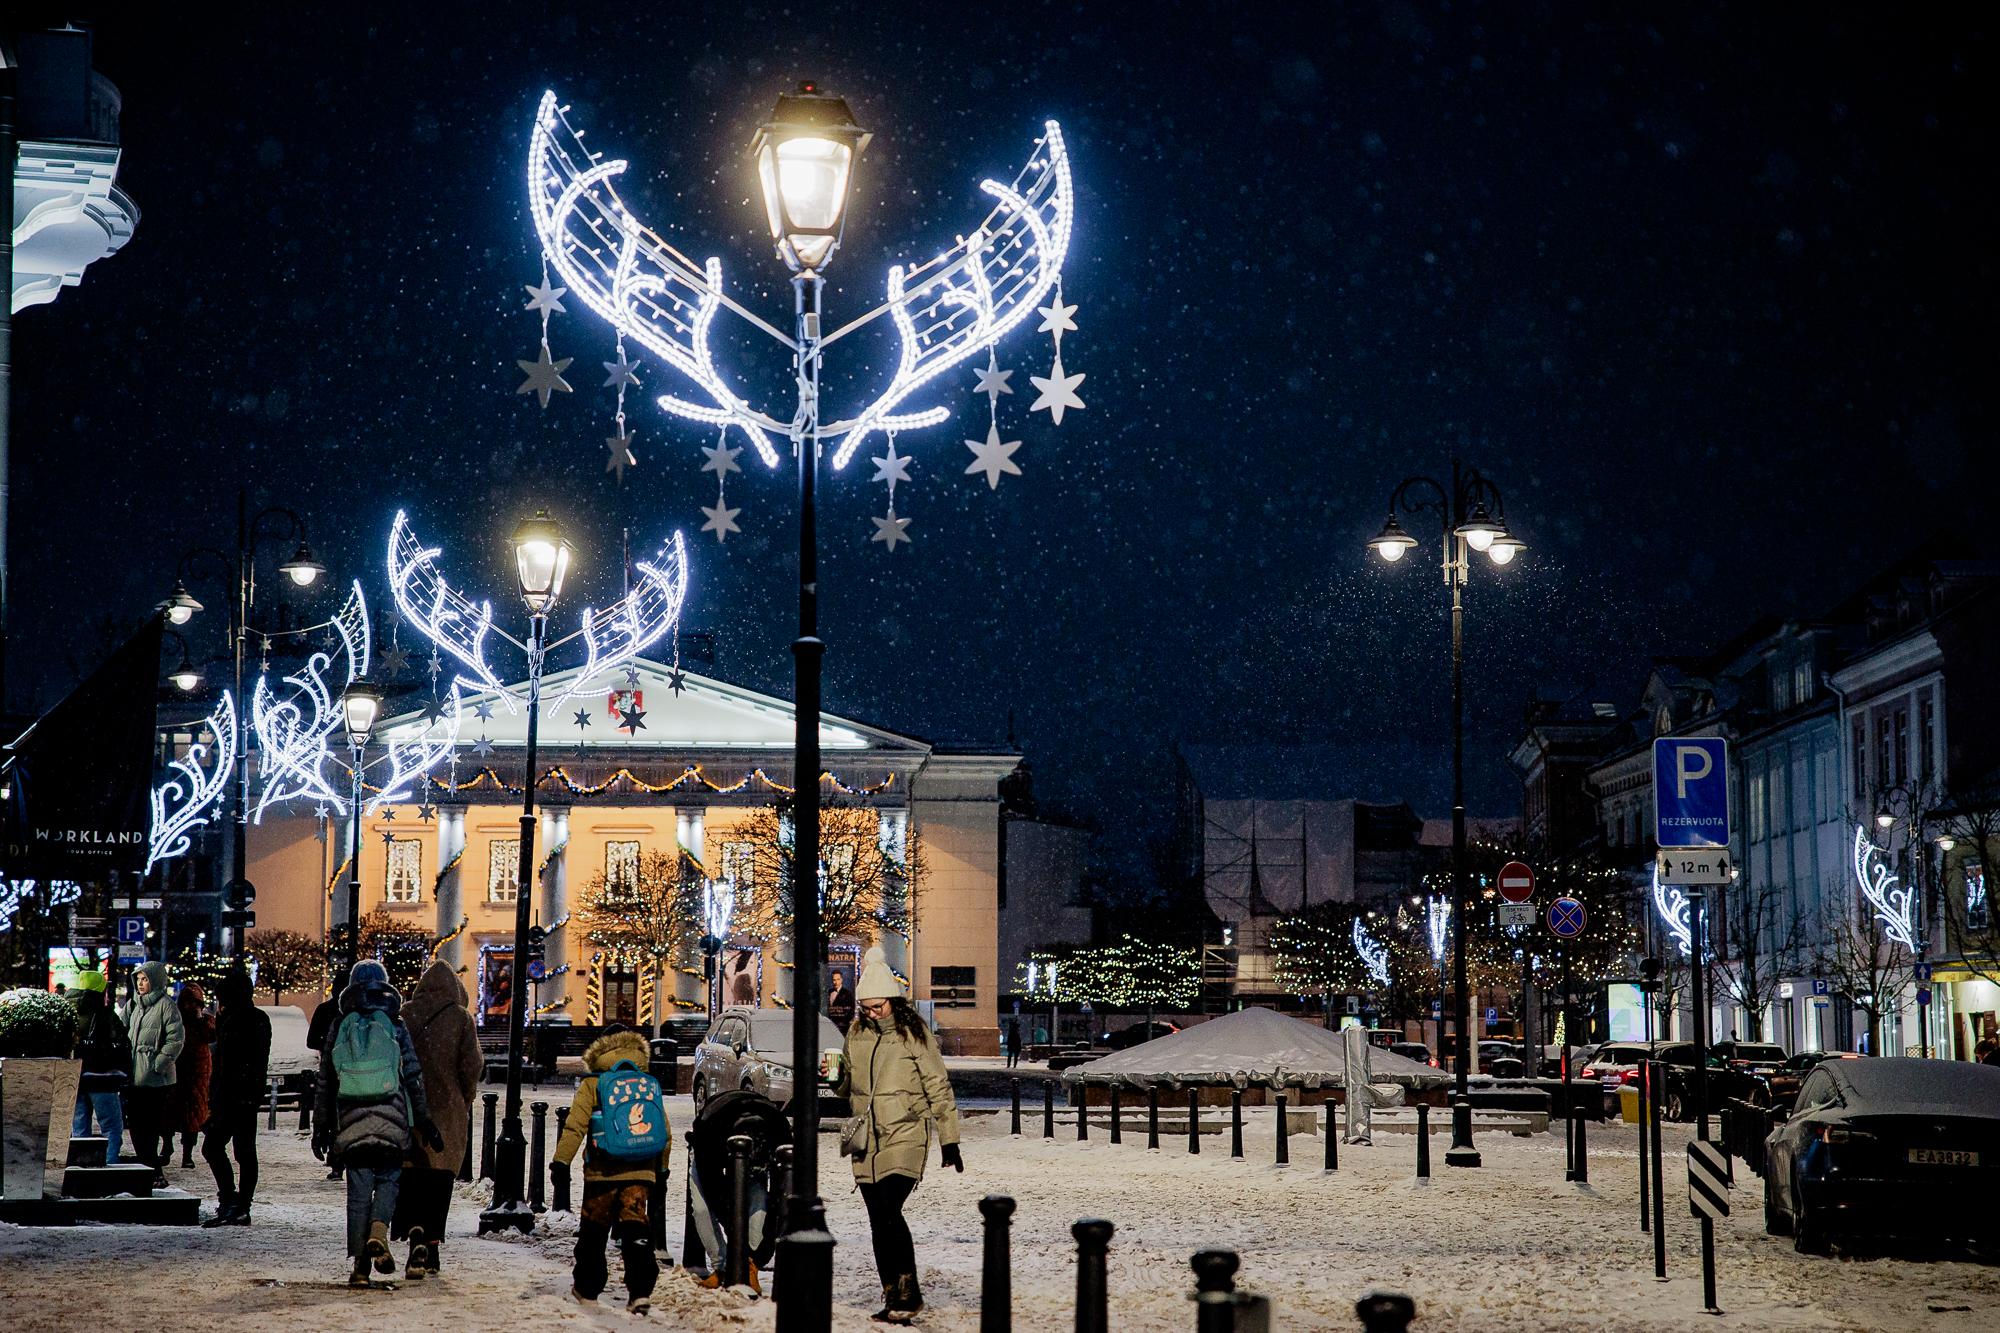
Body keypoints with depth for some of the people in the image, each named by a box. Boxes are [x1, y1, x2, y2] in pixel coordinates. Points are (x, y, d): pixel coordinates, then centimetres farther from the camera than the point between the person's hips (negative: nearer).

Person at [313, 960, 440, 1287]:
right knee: (388, 1178, 11)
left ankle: (360, 1264, 3)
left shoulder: (338, 1030, 8)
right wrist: (425, 1122, 6)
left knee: (358, 1192, 5)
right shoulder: (395, 1028, 2)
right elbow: (414, 1079, 2)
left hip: (351, 1124, 2)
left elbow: (325, 1085, 10)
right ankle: (379, 1231, -16)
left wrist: (320, 1128, 16)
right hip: (390, 1123, -2)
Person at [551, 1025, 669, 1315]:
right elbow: (665, 1133, 14)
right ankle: (641, 1291, -16)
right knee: (636, 1230, -2)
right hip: (640, 1172, 2)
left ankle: (587, 1289, 22)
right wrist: (661, 1169, 25)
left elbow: (575, 1126, -9)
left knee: (593, 1231, 12)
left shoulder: (592, 1084, 0)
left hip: (603, 1172, -2)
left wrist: (561, 1162, -8)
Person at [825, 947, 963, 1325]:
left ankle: (908, 1293, -10)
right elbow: (848, 1086, 20)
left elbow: (938, 1088, -3)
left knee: (889, 1212, -19)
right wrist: (834, 1076, -4)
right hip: (866, 1139, 6)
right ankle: (893, 1298, 14)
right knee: (878, 1222, 6)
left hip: (905, 1136, -6)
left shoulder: (913, 1033, -6)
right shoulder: (856, 1033, 9)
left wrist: (949, 1141, -3)